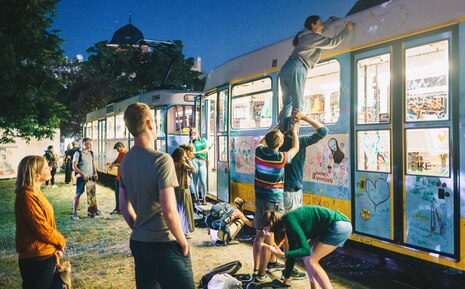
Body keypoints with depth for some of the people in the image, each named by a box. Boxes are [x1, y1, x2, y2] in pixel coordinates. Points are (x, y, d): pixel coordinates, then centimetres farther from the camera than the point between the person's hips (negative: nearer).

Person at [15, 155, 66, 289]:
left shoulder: (34, 192, 7)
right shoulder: (28, 197, -23)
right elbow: (42, 229, -22)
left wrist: (56, 244, -1)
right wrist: (61, 242, -6)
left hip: (43, 255, 9)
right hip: (37, 258, -9)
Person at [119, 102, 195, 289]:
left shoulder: (126, 161, 4)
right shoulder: (161, 160, -18)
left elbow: (124, 207, 10)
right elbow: (169, 211, -22)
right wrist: (183, 241, -9)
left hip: (138, 243, 8)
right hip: (164, 245, -7)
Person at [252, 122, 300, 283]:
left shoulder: (259, 152, -3)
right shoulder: (281, 158, -15)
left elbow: (263, 141, 22)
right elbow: (296, 148, 6)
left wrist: (275, 128, 30)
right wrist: (295, 131, 20)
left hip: (259, 199, 6)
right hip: (274, 201, -6)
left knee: (259, 235, 14)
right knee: (269, 238, 1)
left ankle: (256, 268, 24)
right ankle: (261, 274, 6)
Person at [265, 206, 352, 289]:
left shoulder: (290, 221, -16)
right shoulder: (288, 227, 10)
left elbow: (306, 250, -20)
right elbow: (292, 253, 18)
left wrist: (282, 254, -23)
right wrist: (286, 281, 24)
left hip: (341, 226, -9)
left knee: (312, 261, -7)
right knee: (307, 257, 10)